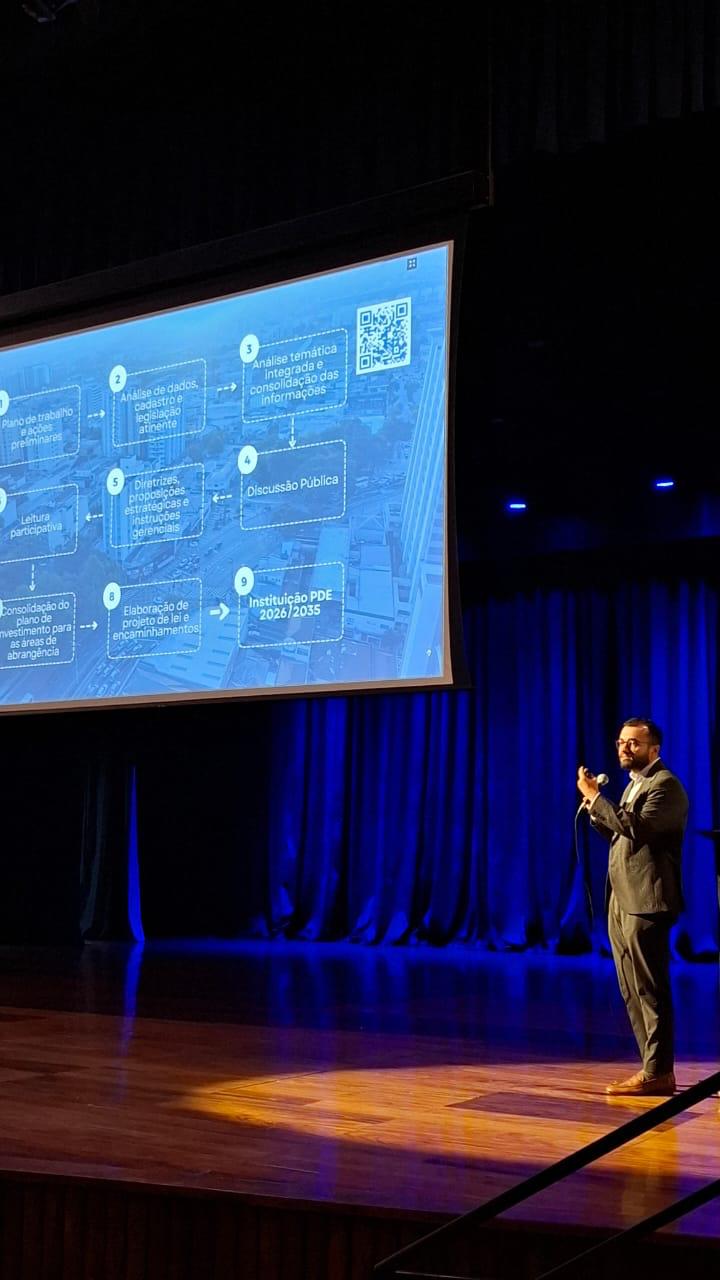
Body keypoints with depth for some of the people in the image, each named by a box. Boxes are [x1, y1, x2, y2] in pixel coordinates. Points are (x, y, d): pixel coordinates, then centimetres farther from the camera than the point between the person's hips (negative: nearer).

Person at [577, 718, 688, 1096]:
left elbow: (636, 828, -23)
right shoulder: (634, 784, 20)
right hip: (621, 902, 10)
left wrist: (595, 797, -19)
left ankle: (659, 1073, 0)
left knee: (650, 990, -6)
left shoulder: (664, 784, -10)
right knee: (633, 991, 12)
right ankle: (653, 1067, 18)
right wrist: (594, 809, 6)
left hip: (645, 902, -10)